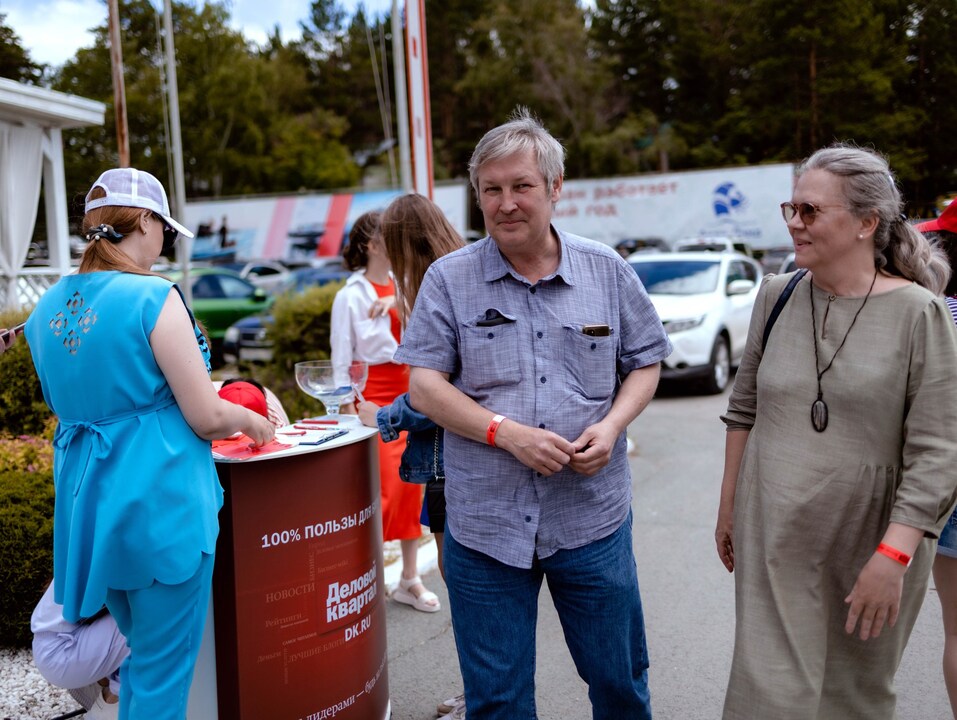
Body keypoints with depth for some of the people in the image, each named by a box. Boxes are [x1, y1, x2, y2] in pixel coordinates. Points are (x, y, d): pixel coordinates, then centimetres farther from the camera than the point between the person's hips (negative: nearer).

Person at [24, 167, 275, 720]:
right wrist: (250, 419, 6)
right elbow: (208, 418, -15)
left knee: (142, 653, 24)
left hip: (88, 502, 7)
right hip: (160, 502, -7)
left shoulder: (47, 309, 6)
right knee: (163, 673, 5)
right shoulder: (153, 298, -16)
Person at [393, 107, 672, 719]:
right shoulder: (451, 279, -2)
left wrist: (612, 425, -10)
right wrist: (507, 432, -17)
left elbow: (645, 363, 9)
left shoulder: (608, 271, 3)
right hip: (484, 523, -1)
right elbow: (425, 387, -4)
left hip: (593, 517, 1)